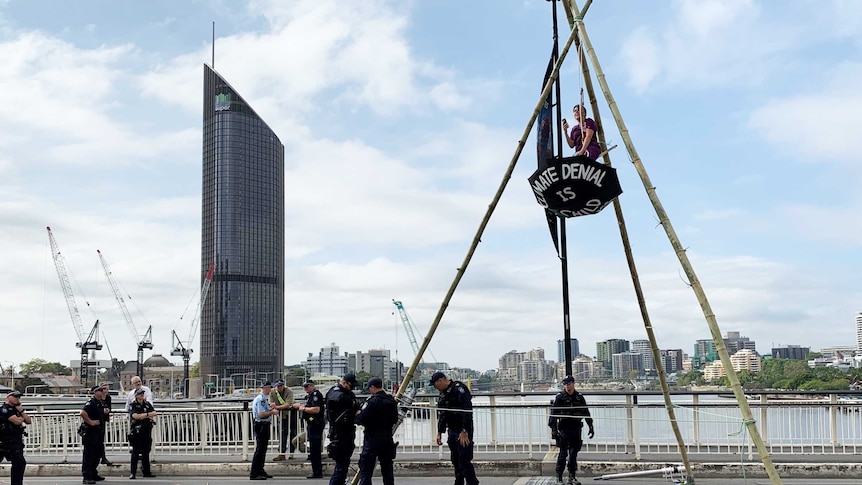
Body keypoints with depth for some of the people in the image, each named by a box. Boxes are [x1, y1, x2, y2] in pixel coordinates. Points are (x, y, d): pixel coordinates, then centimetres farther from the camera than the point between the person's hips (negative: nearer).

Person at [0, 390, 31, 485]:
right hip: (9, 441, -9)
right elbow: (17, 421, -22)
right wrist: (22, 418, 1)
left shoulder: (17, 409, 18)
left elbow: (28, 421, 10)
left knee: (18, 464, 12)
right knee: (20, 462, -15)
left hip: (18, 440, 9)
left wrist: (21, 411, -3)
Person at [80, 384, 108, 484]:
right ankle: (87, 477, -4)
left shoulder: (99, 402, 14)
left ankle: (93, 475, 26)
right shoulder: (91, 402, -15)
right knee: (88, 455, -6)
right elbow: (83, 413, -31)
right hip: (90, 432, -10)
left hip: (98, 432, 10)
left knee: (97, 454, 16)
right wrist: (90, 422, -24)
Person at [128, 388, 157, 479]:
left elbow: (154, 413, 0)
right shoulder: (133, 405, -3)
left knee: (146, 452, 10)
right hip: (136, 431, -5)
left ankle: (146, 472, 16)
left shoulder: (147, 404, 12)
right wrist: (147, 415, -10)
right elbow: (135, 416, -17)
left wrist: (143, 415, -12)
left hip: (146, 431, 5)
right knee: (135, 452, -6)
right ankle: (133, 473, -5)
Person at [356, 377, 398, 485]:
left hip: (372, 439, -6)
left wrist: (359, 413, 3)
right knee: (387, 469, 15)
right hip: (387, 438, 6)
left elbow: (361, 420, -16)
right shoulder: (392, 401, 5)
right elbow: (395, 419, 13)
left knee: (365, 471, -3)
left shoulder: (372, 402, -16)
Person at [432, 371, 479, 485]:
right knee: (455, 461, 11)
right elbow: (441, 414, 22)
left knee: (464, 460, -11)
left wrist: (464, 432, -24)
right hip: (452, 431, 9)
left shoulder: (459, 389, -16)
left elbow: (467, 411, -22)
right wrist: (439, 432, 18)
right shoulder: (443, 393, 14)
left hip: (463, 432, -9)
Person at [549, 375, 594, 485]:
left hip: (576, 429, 3)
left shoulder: (579, 397, 10)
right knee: (563, 453, -3)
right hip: (563, 429, -3)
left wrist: (591, 427, 14)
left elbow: (586, 413, 18)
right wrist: (553, 429, -12)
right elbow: (553, 414, -5)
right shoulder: (560, 397, -2)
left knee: (574, 453, 4)